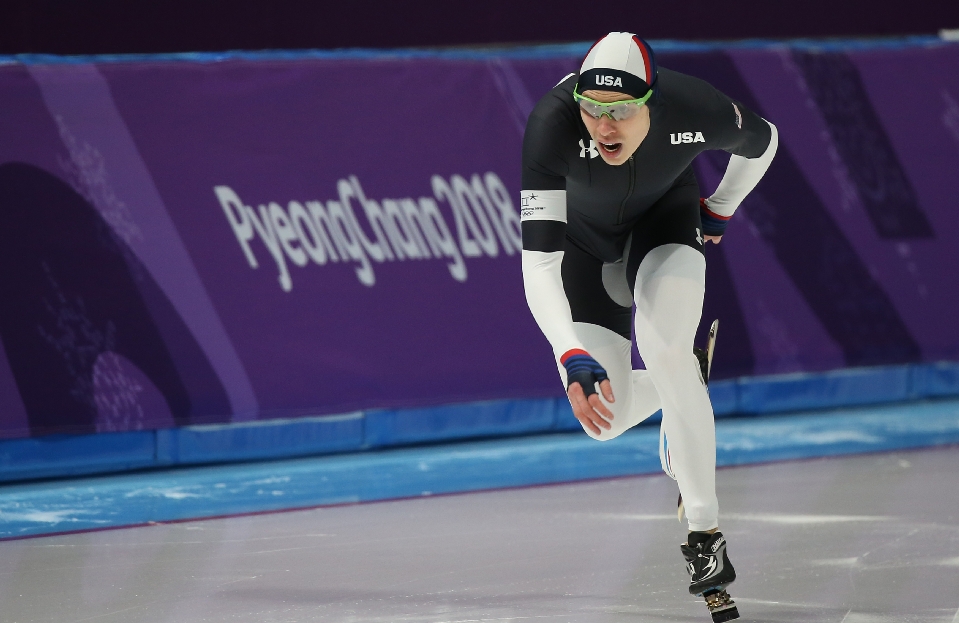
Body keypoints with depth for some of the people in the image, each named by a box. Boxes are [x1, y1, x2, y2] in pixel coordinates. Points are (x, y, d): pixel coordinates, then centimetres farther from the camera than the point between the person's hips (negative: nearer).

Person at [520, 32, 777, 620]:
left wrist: (719, 210, 6)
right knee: (605, 416, -6)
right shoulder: (553, 123, -40)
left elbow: (762, 141, -7)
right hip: (585, 236, 1)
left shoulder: (699, 109, -35)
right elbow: (538, 261, -44)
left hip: (666, 215, 0)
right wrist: (572, 358, -55)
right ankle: (681, 386, 32)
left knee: (664, 348, -29)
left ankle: (707, 534, -19)